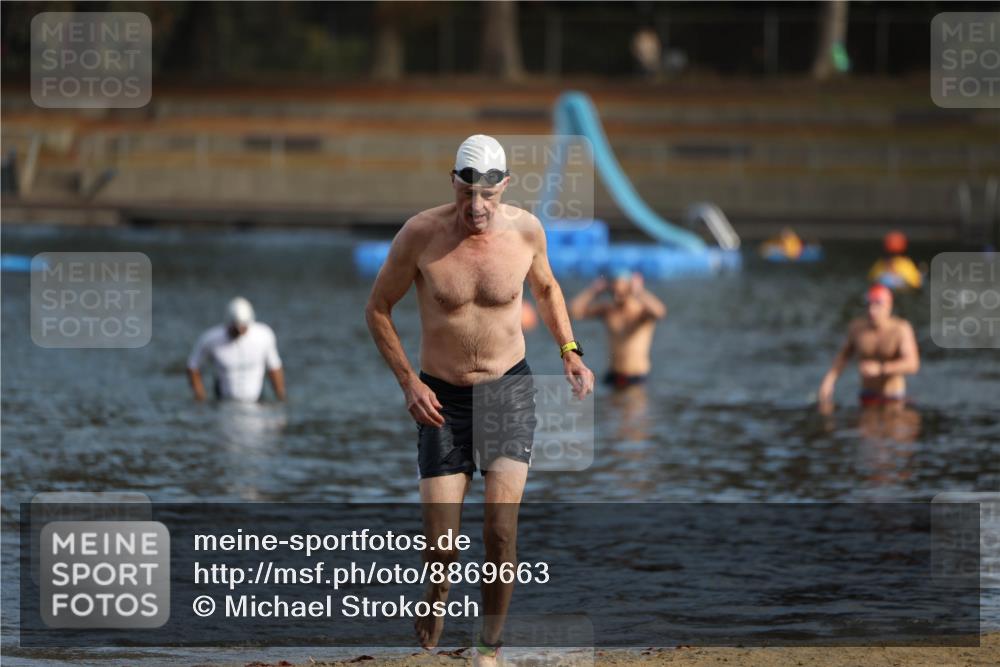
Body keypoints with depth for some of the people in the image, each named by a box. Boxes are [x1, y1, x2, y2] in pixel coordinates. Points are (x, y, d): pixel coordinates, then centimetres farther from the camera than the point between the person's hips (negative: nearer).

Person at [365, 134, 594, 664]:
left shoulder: (525, 229, -7)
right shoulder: (421, 234, -14)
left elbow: (545, 287, 15)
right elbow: (378, 308, -1)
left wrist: (569, 351, 4)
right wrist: (408, 382, -8)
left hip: (508, 387, 1)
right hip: (441, 398, -1)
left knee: (500, 528, -13)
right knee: (440, 541, -6)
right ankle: (436, 599, 27)